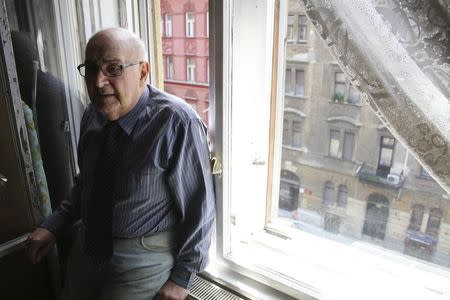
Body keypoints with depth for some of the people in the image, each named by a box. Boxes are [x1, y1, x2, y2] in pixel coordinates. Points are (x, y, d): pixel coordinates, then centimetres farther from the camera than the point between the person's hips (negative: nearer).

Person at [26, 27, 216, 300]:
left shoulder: (176, 122, -25)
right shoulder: (93, 116, -3)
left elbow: (199, 205, -19)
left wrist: (182, 277, -12)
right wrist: (54, 226, 2)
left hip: (146, 257, -6)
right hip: (88, 245, 6)